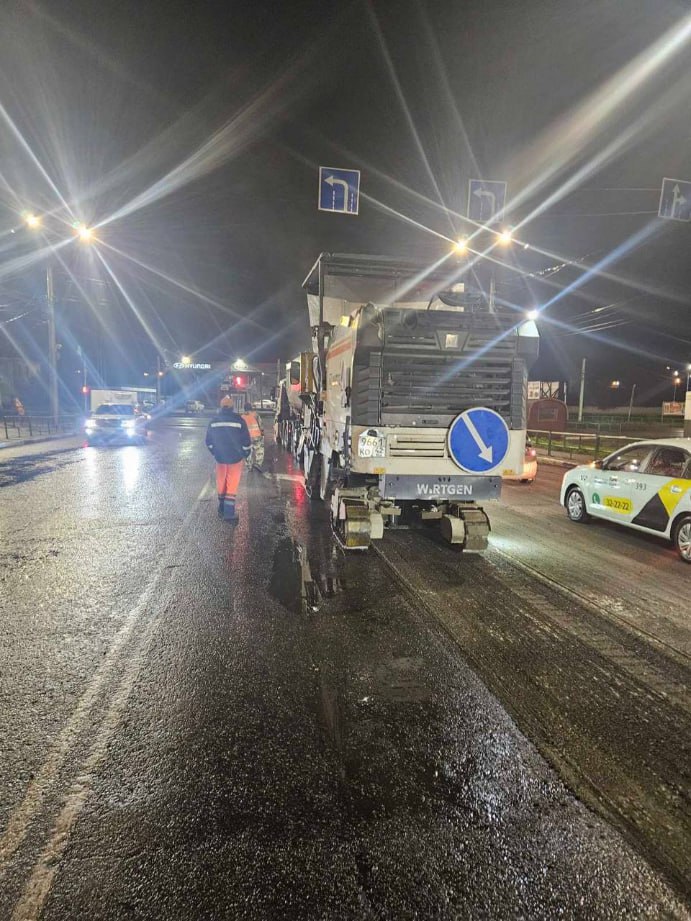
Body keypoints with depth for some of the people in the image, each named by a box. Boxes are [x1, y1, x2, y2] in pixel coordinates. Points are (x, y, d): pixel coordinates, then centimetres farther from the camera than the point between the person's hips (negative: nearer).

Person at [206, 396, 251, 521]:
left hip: (220, 458, 3)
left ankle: (222, 510, 29)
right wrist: (245, 454, 7)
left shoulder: (214, 421, 0)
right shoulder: (239, 420, -11)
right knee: (232, 485, 1)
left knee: (221, 484, 17)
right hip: (236, 458, -3)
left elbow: (208, 441, 8)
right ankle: (229, 513, -2)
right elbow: (246, 441, -10)